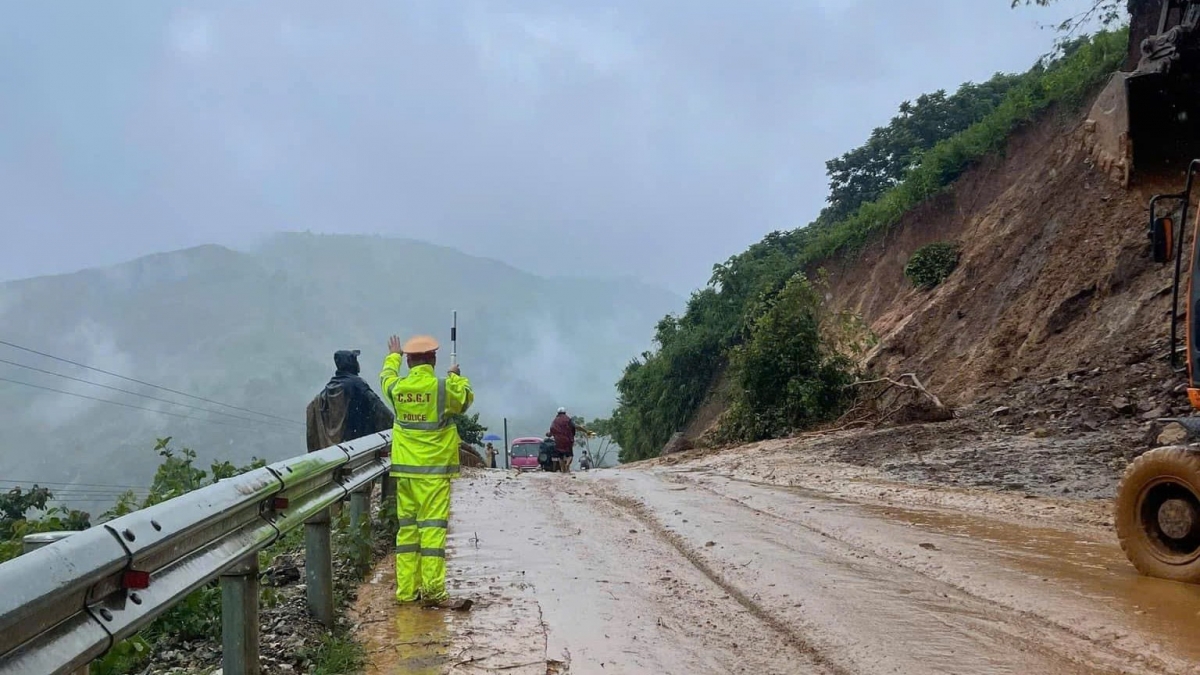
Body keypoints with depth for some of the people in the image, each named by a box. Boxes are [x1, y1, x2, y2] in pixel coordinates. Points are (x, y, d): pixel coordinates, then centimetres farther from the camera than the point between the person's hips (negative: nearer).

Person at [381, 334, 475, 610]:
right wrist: (457, 376, 29)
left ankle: (407, 589, 15)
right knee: (433, 525, -6)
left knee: (406, 526, 11)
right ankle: (433, 590, -10)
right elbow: (467, 398, 11)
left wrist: (393, 356, 46)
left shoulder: (397, 388, 1)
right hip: (435, 468, -4)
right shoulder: (445, 387, -10)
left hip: (404, 468, 5)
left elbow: (386, 376, 26)